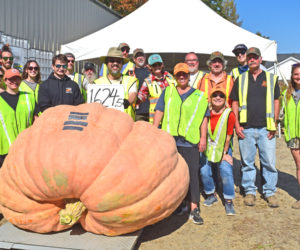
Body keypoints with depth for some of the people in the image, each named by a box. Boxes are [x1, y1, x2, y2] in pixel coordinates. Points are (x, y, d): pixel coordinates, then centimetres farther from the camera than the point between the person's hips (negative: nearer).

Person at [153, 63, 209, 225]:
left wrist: (203, 138, 1)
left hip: (189, 140, -2)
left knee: (192, 173, -5)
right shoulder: (168, 92, 14)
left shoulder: (199, 96, 10)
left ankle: (194, 209, -2)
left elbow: (203, 118, 9)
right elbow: (159, 112, 12)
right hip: (169, 139, 2)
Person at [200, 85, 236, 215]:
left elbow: (228, 136, -10)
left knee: (226, 172, -12)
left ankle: (228, 201, 1)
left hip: (223, 149, -3)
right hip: (207, 148, 3)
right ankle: (211, 195, 25)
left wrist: (224, 153, -8)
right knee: (204, 171, 1)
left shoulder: (229, 114, -14)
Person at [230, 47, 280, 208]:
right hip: (246, 129, 1)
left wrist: (274, 125, 0)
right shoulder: (240, 80, 10)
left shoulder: (271, 79, 10)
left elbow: (276, 102, 9)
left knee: (269, 161, 1)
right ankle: (250, 191, 19)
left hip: (266, 129, 0)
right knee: (247, 162, 6)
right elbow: (235, 103, 10)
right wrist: (237, 125, 0)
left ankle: (270, 192, 16)